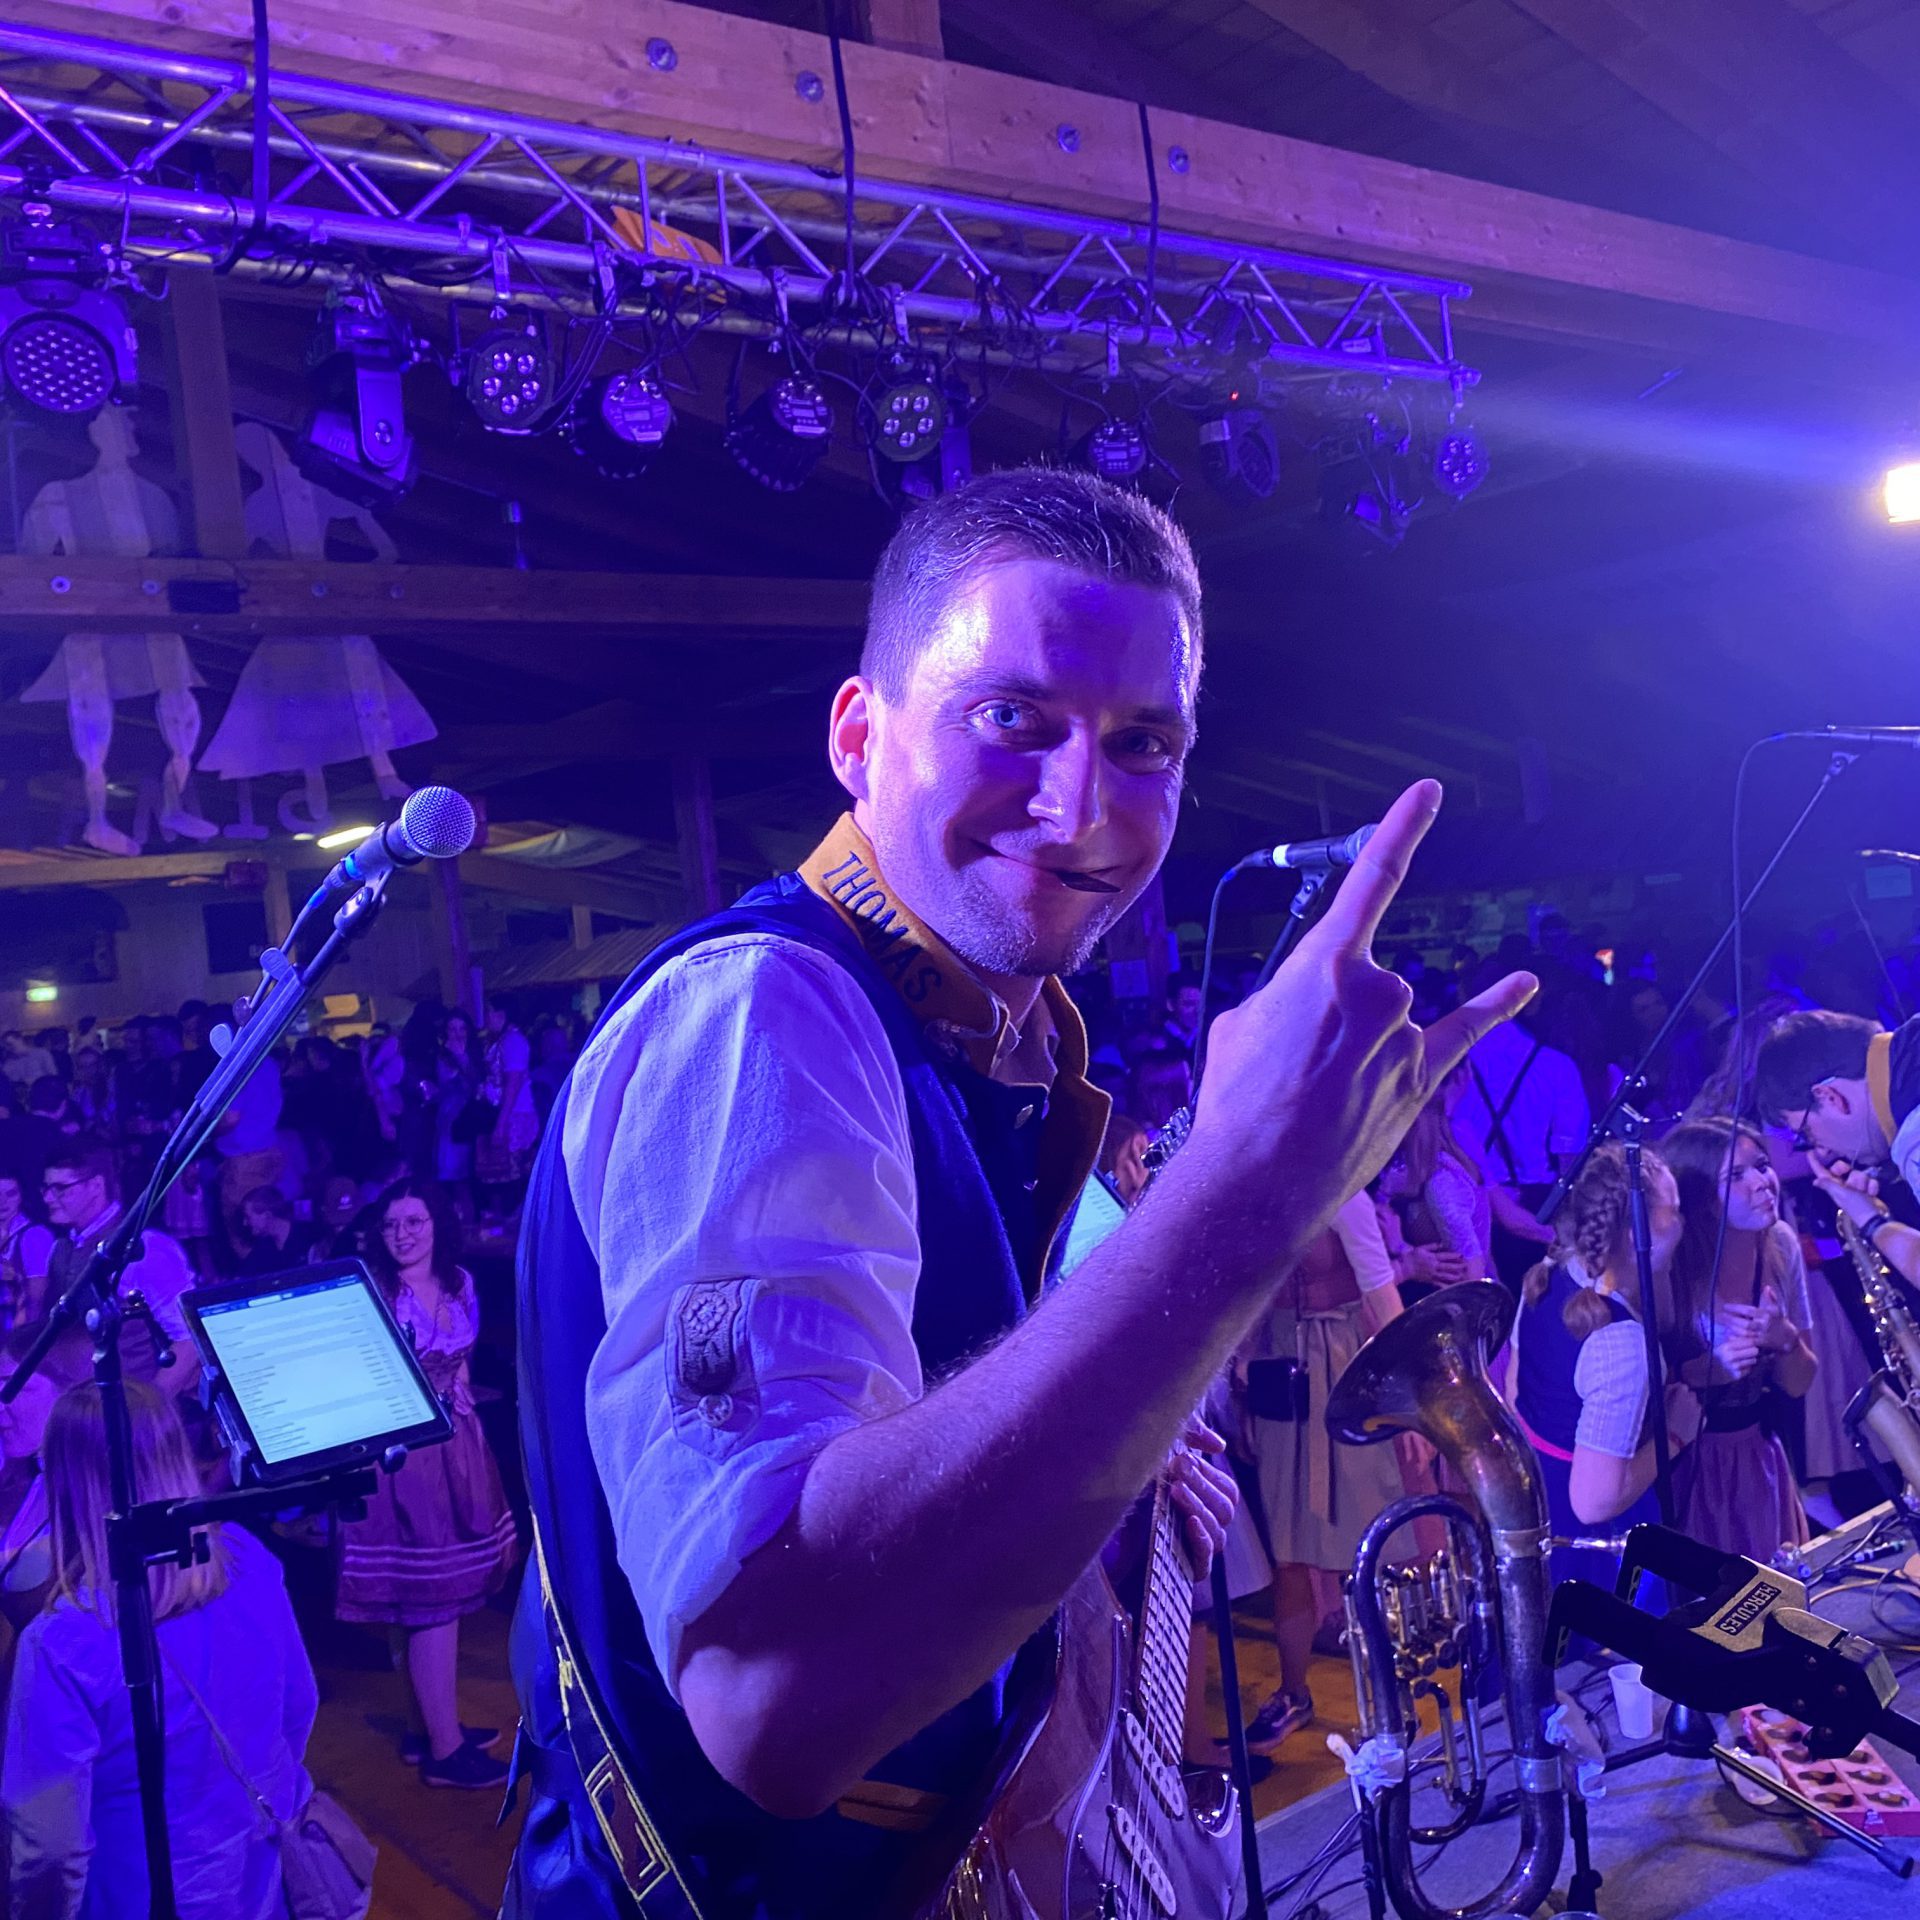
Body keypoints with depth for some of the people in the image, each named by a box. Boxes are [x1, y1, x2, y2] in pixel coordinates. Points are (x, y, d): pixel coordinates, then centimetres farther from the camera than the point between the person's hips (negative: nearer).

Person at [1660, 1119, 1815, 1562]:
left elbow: (1799, 1384, 3)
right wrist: (1709, 1368, -28)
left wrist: (1784, 1339, -16)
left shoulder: (1781, 1245, -4)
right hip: (1680, 1465, -5)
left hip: (1756, 1454, 5)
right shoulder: (1667, 1264, -21)